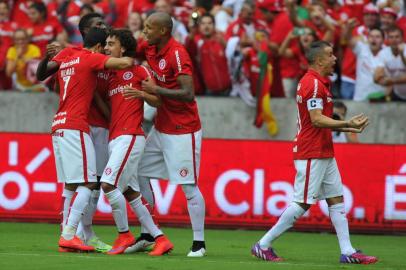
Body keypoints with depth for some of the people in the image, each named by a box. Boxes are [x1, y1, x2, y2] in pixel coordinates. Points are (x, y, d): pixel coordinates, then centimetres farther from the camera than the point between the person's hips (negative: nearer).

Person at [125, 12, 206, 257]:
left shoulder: (177, 55, -19)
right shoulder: (150, 49, 4)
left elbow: (188, 94, -25)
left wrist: (156, 90, -24)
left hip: (183, 131, -9)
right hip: (161, 128, 9)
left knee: (189, 186, -6)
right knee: (139, 174, 7)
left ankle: (199, 243, 0)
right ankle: (148, 235, 15)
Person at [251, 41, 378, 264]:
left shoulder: (319, 82, 17)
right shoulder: (313, 83, -15)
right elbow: (317, 120, -22)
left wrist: (345, 127, 14)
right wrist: (347, 124, -23)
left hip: (324, 153, 10)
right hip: (311, 154, -10)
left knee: (336, 199, 7)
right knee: (302, 203, -7)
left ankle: (347, 252, 6)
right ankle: (263, 245, -1)